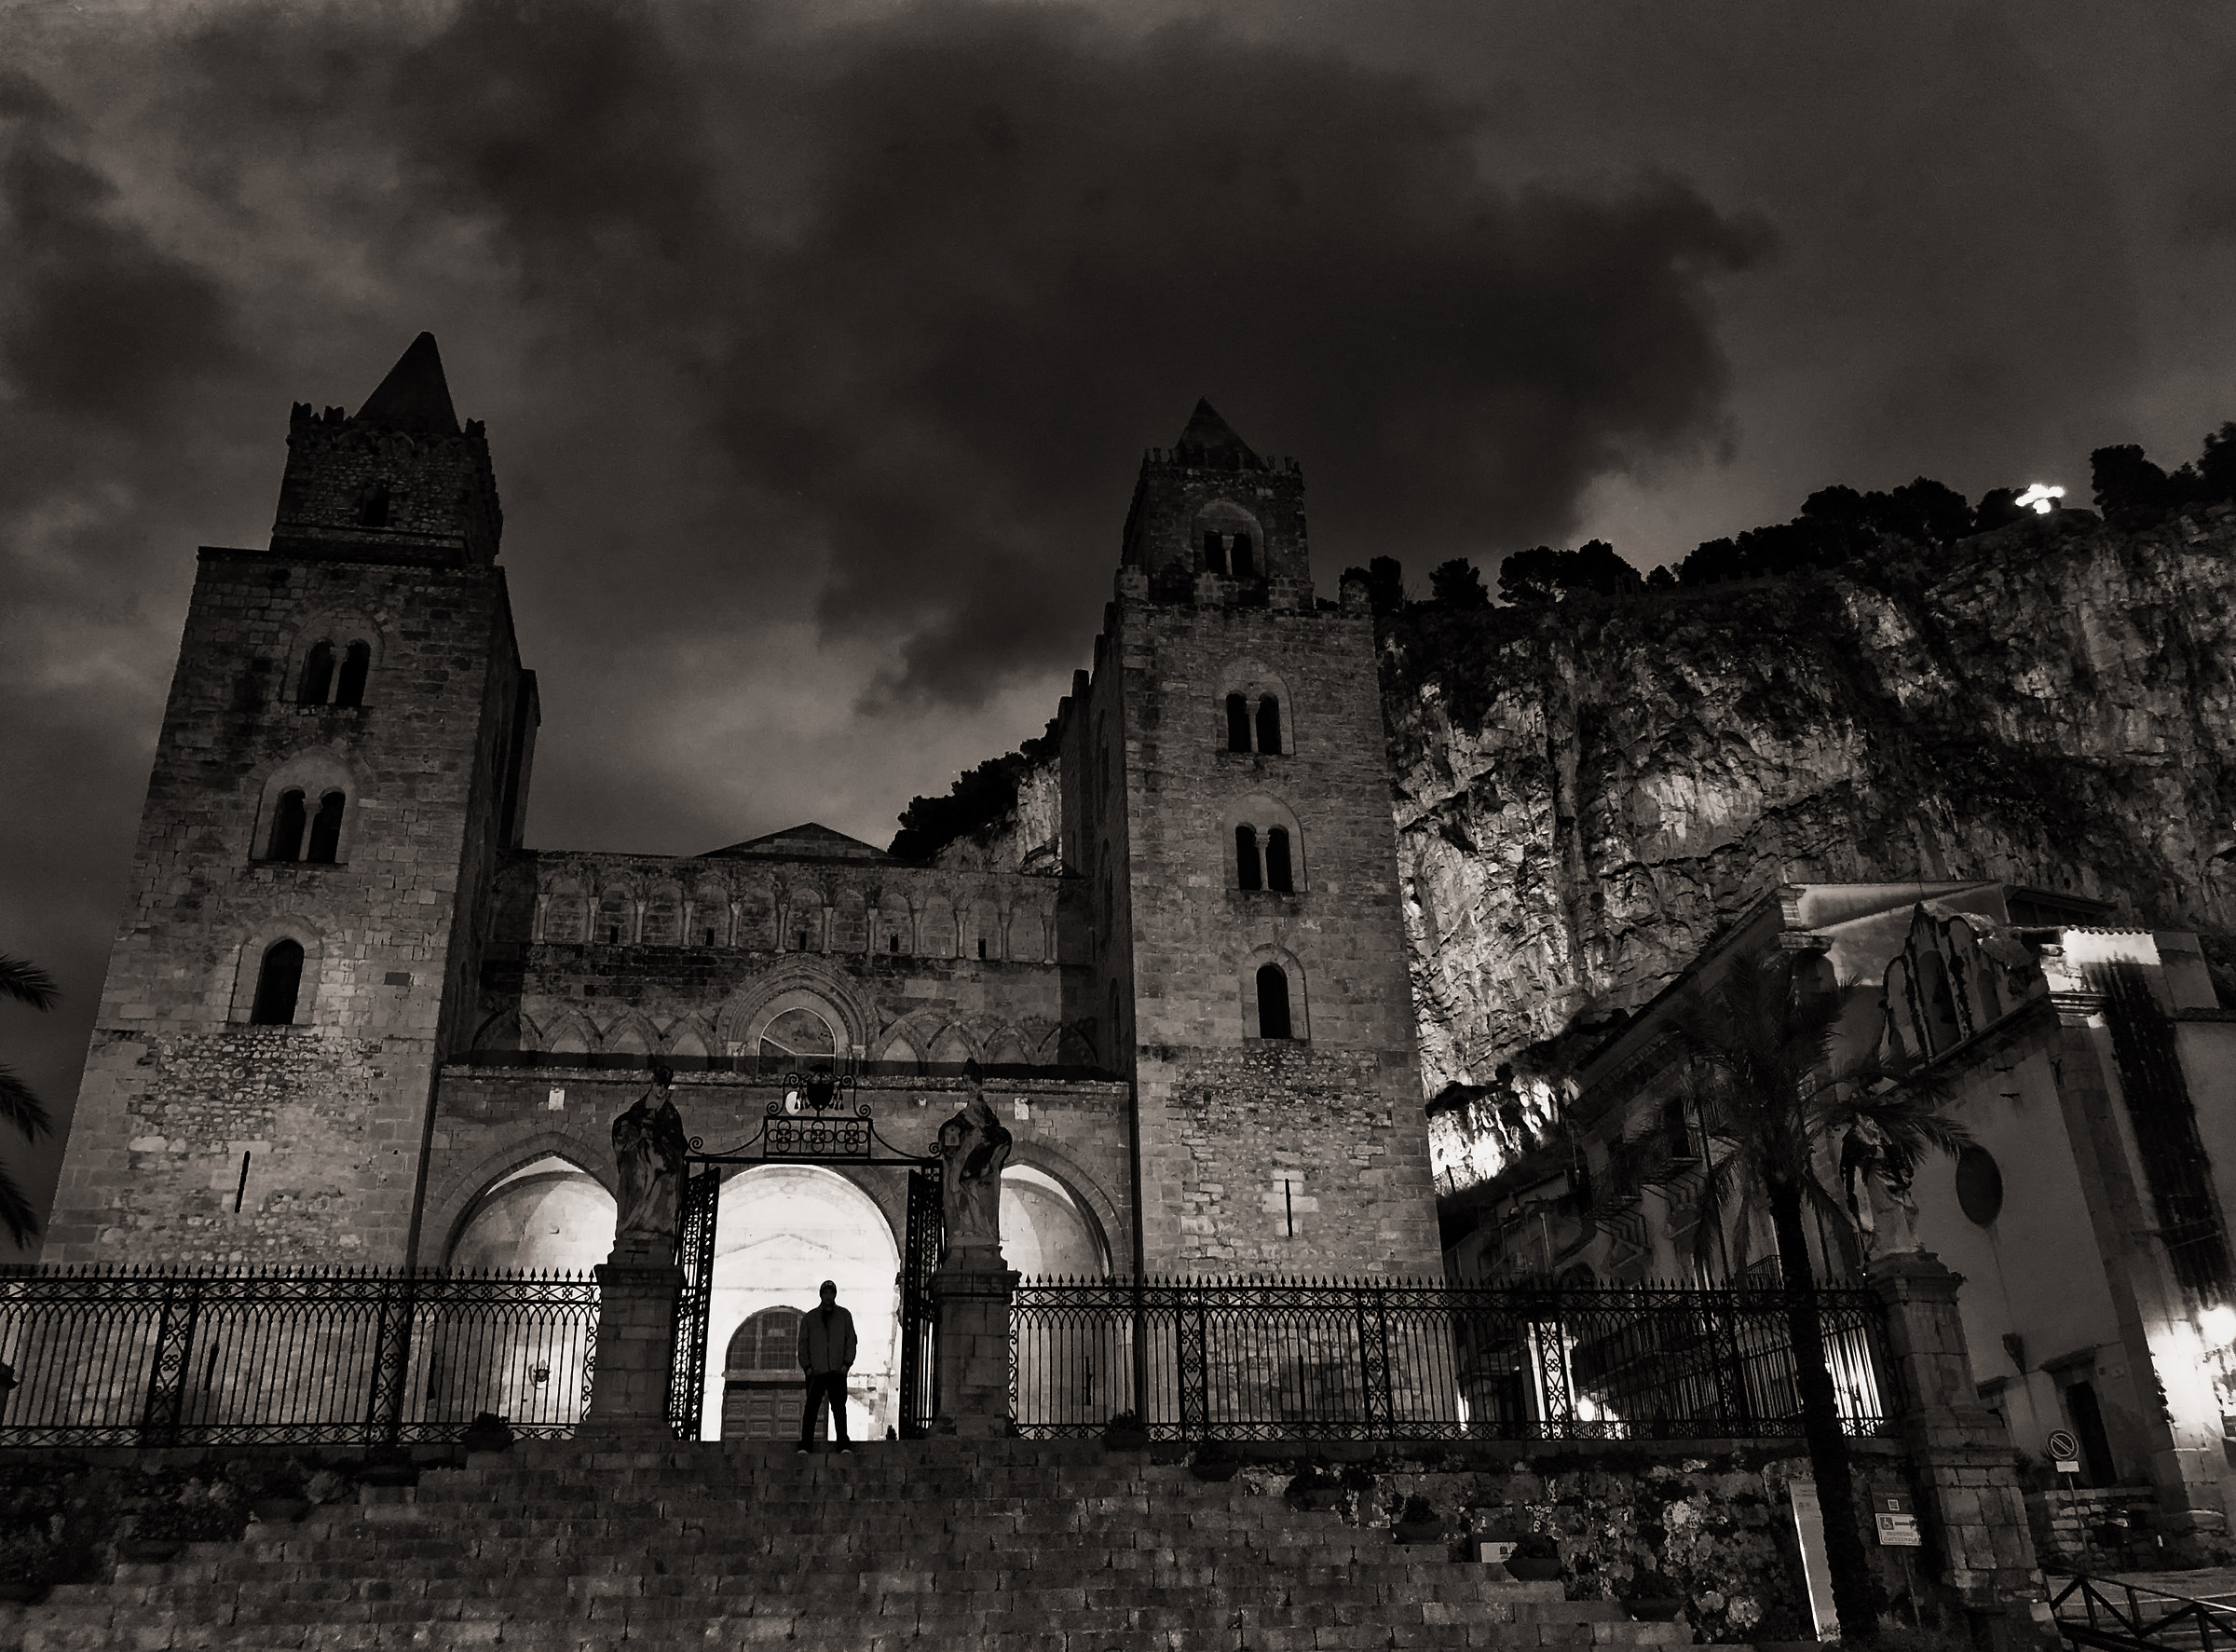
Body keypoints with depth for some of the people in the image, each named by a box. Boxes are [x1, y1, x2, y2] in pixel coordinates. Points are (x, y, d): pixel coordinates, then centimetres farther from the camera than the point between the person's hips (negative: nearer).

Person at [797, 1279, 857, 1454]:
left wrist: (847, 1362, -3)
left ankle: (843, 1444, -2)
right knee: (811, 1408, -1)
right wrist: (806, 1365, 0)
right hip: (815, 1371, 1)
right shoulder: (810, 1317, 11)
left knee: (839, 1407, -4)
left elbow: (851, 1340, 8)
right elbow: (803, 1343, 11)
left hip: (837, 1371, 0)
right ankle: (805, 1444, 5)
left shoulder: (844, 1316, 11)